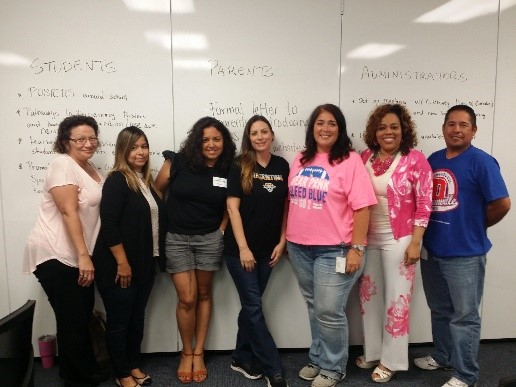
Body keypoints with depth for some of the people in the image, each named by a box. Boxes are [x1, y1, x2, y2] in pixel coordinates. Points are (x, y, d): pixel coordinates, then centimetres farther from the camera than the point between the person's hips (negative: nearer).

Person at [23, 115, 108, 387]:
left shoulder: (90, 169, 14)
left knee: (84, 315, 14)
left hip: (77, 256, 8)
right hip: (55, 256, -8)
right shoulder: (62, 164, -12)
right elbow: (68, 212, -20)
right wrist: (83, 255, -24)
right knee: (72, 319, 1)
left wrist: (85, 255, 11)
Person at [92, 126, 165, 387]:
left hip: (144, 264, 7)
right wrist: (122, 263, -20)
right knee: (119, 319, 7)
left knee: (137, 316, 17)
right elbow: (109, 225, -20)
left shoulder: (146, 180, 10)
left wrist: (152, 259, 13)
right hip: (118, 265, -7)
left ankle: (134, 365, 34)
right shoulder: (117, 180, -13)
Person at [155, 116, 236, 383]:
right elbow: (156, 191, 3)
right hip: (177, 239, -1)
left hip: (210, 239, 2)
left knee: (204, 295, 11)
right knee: (187, 299, -1)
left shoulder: (228, 170, -3)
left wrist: (221, 231, 0)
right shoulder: (178, 162, -9)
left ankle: (198, 353, 27)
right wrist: (168, 220, 4)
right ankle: (186, 353, 23)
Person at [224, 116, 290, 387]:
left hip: (268, 249, 4)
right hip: (240, 249, -3)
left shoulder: (282, 166, 3)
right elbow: (233, 207, -10)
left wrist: (281, 243, 2)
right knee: (254, 307, 1)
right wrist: (243, 248, -14)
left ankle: (242, 358, 31)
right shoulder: (240, 166, -6)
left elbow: (286, 206, 7)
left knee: (251, 305, 14)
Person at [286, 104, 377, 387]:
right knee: (314, 307, 18)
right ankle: (318, 359, 36)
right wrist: (287, 237, 14)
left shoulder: (350, 160, -9)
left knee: (329, 311, 2)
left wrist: (357, 248, -16)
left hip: (334, 250, -5)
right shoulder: (301, 160, 9)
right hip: (299, 248, 6)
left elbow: (362, 207, -13)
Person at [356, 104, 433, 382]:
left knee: (396, 299, 5)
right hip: (368, 239, 5)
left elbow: (424, 204, -9)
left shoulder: (415, 160, -8)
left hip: (398, 240, -4)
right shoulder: (364, 158, 4)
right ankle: (372, 352, 32)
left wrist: (415, 243, -13)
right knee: (369, 295, 14)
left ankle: (390, 360, 22)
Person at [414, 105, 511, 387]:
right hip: (432, 250, 6)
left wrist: (477, 226, -2)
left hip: (465, 253, -6)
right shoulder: (433, 159, 7)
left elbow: (502, 204, -15)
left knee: (464, 316, 8)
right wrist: (422, 236, 6)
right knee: (439, 310, 21)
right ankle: (442, 356, 40)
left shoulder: (481, 162, -12)